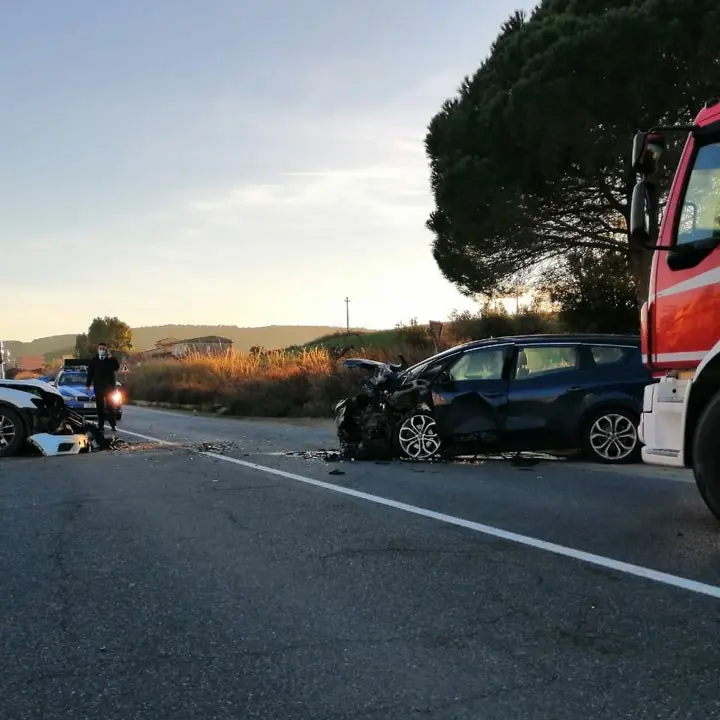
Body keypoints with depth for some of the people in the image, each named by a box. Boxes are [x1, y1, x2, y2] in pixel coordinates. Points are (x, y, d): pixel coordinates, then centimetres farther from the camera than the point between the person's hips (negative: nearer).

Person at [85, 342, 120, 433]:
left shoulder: (111, 359, 1)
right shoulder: (93, 360, 4)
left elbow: (116, 368, -15)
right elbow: (90, 373, 6)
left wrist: (111, 358, -23)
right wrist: (88, 384, 1)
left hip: (109, 386, -1)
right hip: (98, 386, 1)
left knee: (110, 406, 2)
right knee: (100, 407, 5)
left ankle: (113, 425, 4)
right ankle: (101, 426, 9)